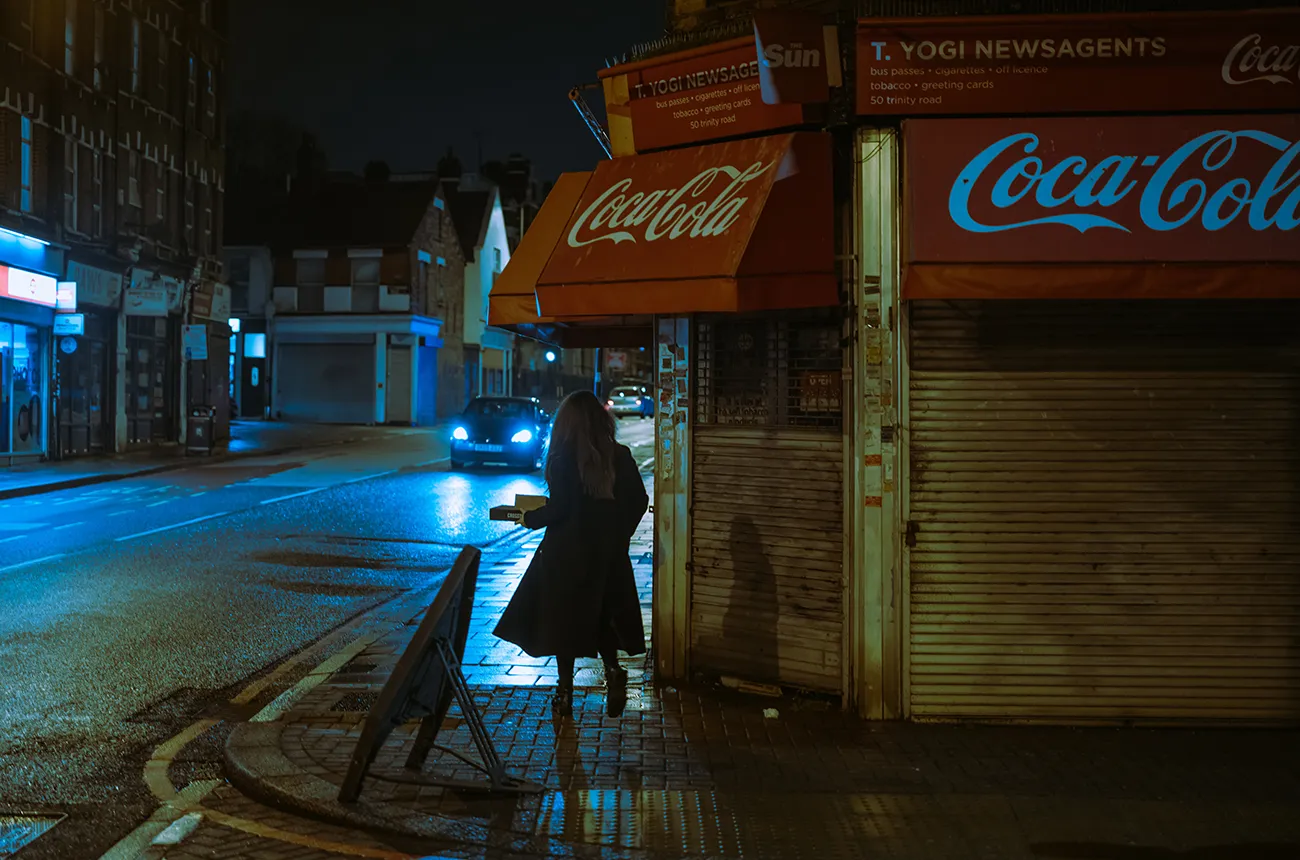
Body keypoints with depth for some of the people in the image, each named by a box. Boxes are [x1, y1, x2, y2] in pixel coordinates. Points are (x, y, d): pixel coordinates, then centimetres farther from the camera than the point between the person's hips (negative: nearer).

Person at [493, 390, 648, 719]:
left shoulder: (562, 460, -14)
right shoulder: (620, 456, -1)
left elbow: (559, 509, -18)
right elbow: (639, 500, 3)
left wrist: (529, 518, -1)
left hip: (567, 553, -4)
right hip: (609, 553, 4)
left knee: (563, 620, 8)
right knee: (603, 616, 18)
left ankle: (565, 693, 13)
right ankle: (613, 671, -2)